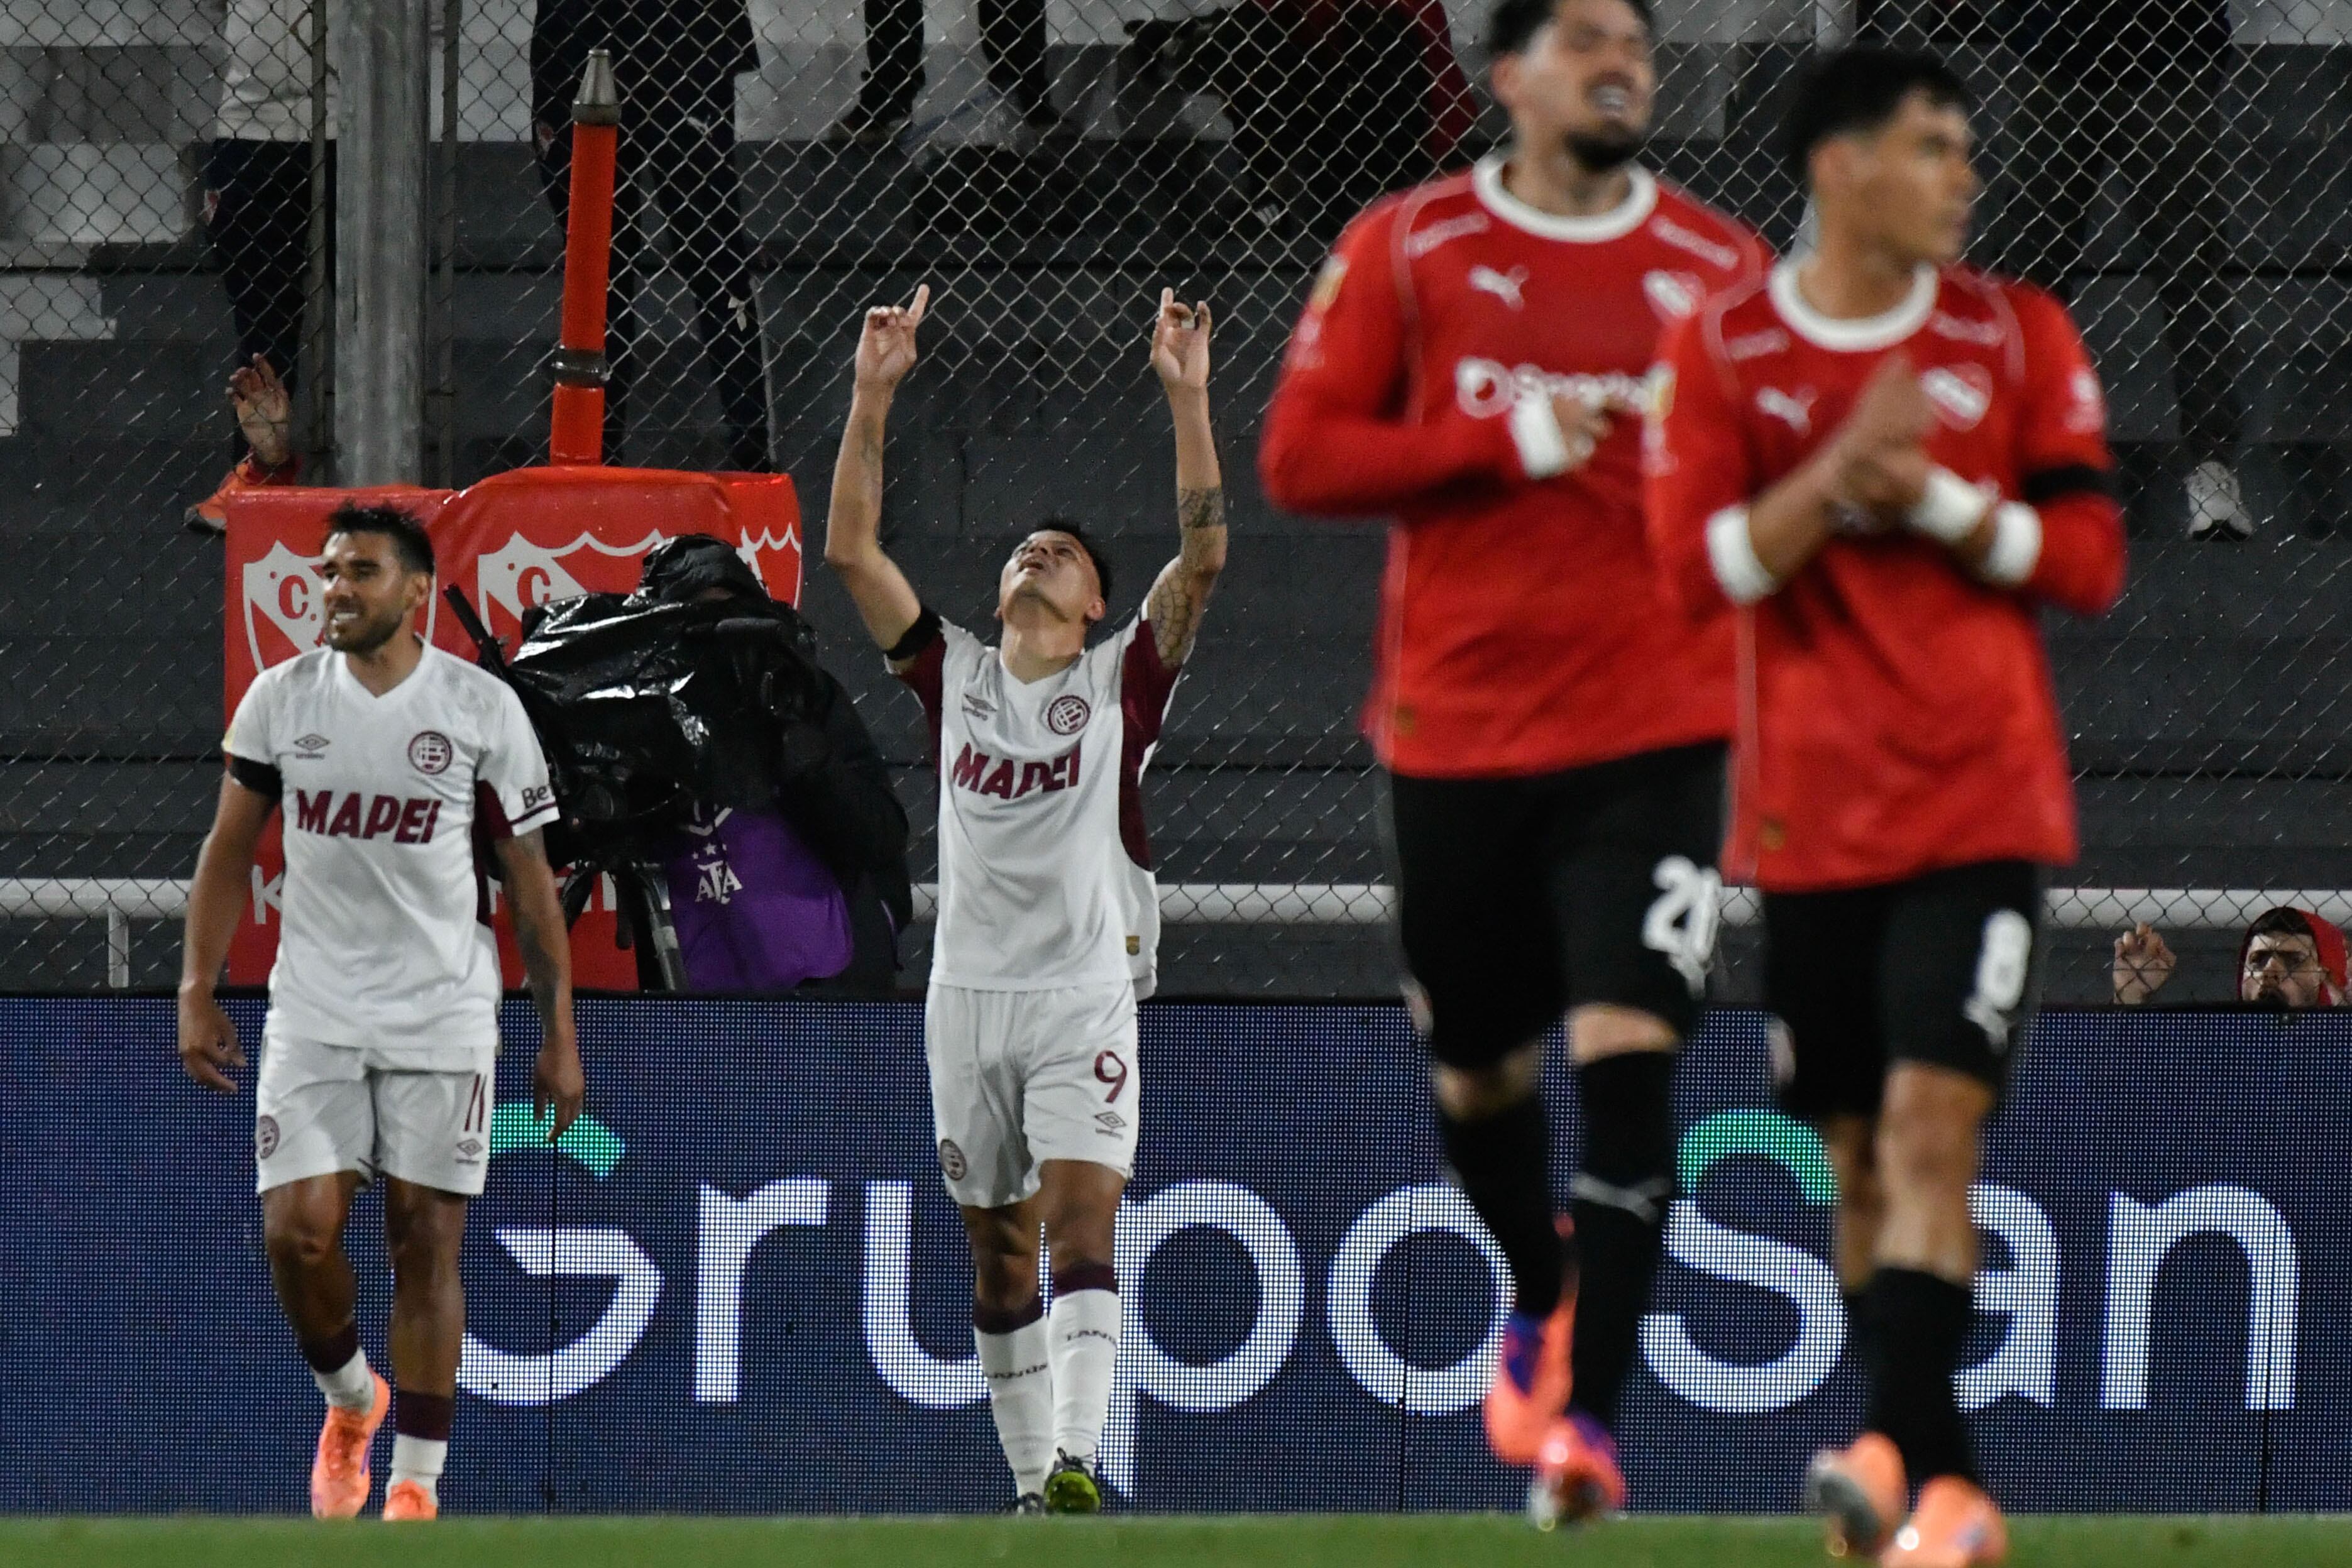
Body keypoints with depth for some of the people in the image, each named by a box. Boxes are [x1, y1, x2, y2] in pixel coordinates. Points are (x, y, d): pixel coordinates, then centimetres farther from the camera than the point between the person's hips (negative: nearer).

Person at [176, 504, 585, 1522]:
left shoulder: (483, 709, -3)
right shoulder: (280, 699, 2)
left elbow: (529, 882, 2)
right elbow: (229, 852, 9)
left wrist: (559, 1036, 1)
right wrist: (196, 991, 1)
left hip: (443, 1017, -1)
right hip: (314, 1014, 1)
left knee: (427, 1243, -2)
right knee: (297, 1232, -9)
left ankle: (416, 1481, 6)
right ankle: (349, 1398, 20)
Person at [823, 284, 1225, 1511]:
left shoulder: (1121, 681, 4)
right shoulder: (953, 674, 11)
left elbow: (1202, 559, -8)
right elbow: (850, 548, 6)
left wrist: (1187, 399, -15)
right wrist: (874, 396, -2)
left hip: (1085, 994, -3)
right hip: (969, 994, 4)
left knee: (1082, 1222, -17)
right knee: (998, 1254, 7)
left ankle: (1077, 1464, -28)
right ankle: (1031, 1480, 15)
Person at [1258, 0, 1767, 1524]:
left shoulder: (1722, 267, 5)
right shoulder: (1408, 251, 2)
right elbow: (1300, 455, -3)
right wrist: (1509, 443, -13)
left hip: (1656, 725, -1)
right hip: (1459, 726, 1)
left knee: (1629, 1049, -16)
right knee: (1479, 1062, 13)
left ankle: (1590, 1411, -16)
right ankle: (1541, 1297, 44)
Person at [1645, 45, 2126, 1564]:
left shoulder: (2020, 337, 3)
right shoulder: (1721, 350, 2)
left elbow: (2091, 562, 1)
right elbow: (1698, 565, -6)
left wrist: (1935, 498, -12)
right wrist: (1839, 470, -19)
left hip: (1982, 806, -2)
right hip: (1810, 812, 2)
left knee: (1931, 1117, -16)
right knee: (1858, 1150, 6)